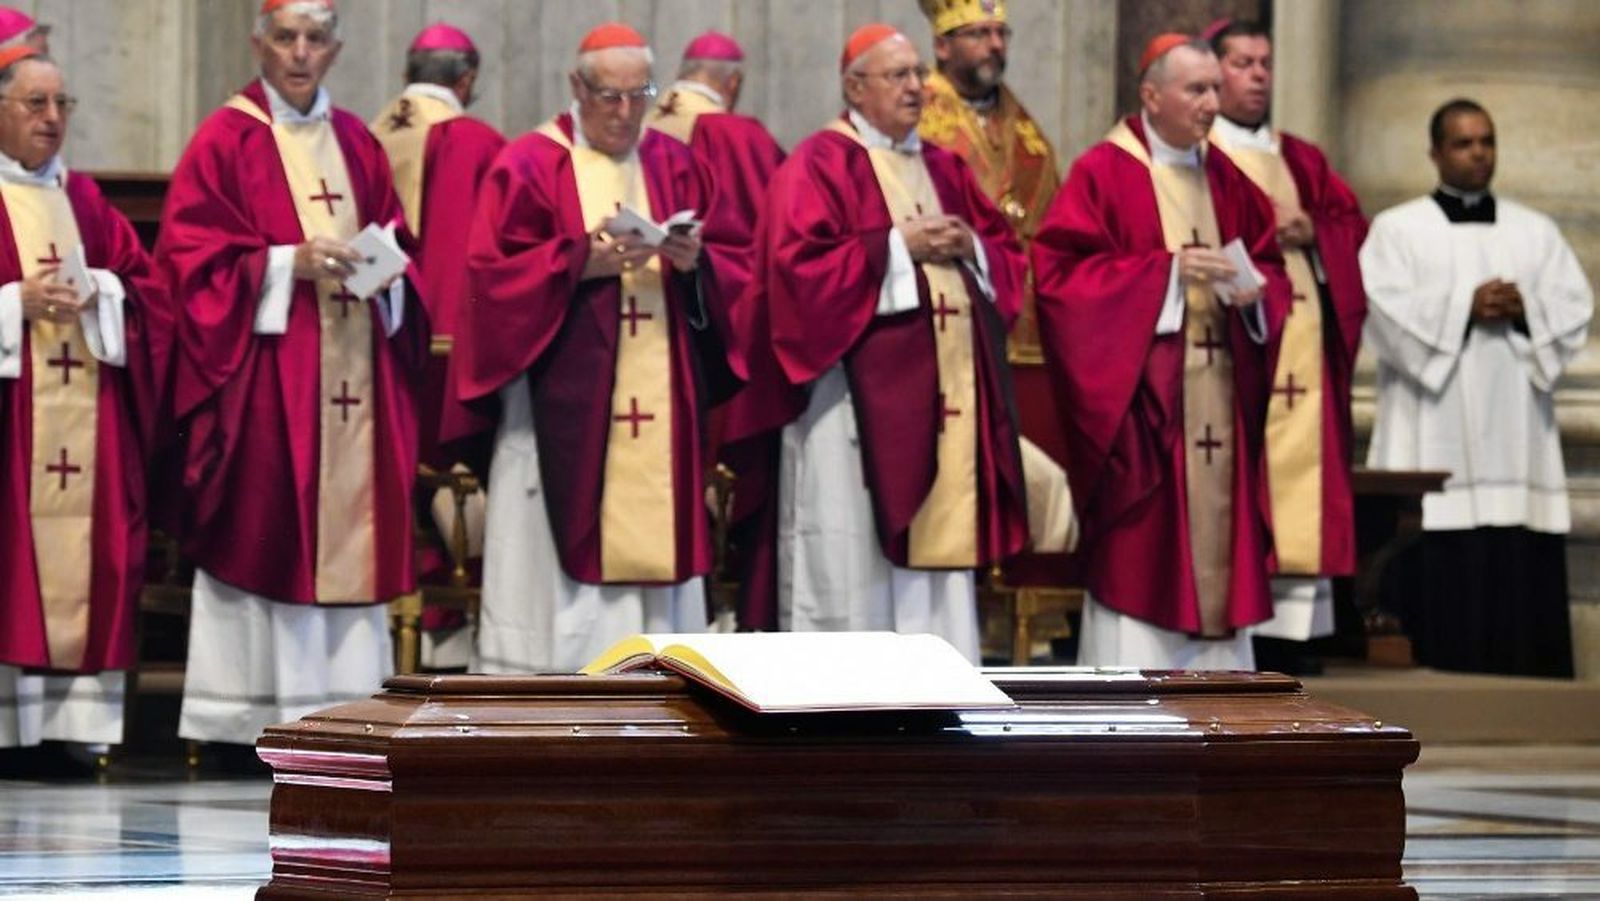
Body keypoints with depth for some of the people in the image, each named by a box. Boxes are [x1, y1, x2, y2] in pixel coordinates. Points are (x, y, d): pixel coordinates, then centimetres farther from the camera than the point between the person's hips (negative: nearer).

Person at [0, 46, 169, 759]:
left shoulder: (87, 204, 17)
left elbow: (148, 291, 12)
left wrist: (98, 294, -6)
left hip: (88, 422, 5)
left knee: (87, 566, -1)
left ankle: (79, 717, 0)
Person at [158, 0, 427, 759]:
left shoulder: (357, 145, 15)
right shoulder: (225, 140, -1)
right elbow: (190, 251, -8)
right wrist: (288, 264, -17)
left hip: (353, 372, 5)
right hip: (264, 367, -5)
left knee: (348, 523, 2)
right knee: (264, 528, -8)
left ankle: (343, 709, 5)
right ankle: (252, 717, -6)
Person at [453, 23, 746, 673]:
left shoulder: (675, 166, 13)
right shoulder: (530, 166, 0)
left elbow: (737, 258, 10)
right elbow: (494, 271, -6)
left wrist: (695, 261, -11)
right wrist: (581, 261, -18)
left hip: (659, 395, 4)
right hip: (564, 400, -4)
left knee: (648, 538, 2)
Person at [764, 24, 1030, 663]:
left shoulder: (943, 169, 17)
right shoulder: (820, 165, -4)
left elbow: (1007, 254, 18)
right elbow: (800, 261, -15)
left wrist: (968, 247, -4)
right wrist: (900, 246, -15)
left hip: (942, 390, 7)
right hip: (859, 389, -7)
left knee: (939, 532, 5)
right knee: (854, 547, -5)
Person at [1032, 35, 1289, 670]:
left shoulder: (1225, 179, 14)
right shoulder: (1103, 174, -5)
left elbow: (1272, 263, 19)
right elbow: (1060, 270, -13)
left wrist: (1255, 287, -5)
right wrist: (1166, 271, -18)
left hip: (1218, 393, 6)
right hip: (1140, 396, -6)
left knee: (1213, 531, 5)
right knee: (1139, 545, -8)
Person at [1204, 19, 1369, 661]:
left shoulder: (1303, 162, 21)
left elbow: (1351, 224, 14)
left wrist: (1311, 233, -5)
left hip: (1301, 345, 5)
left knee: (1300, 479, 0)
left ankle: (1289, 627, 1)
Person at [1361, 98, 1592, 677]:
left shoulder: (1536, 232, 18)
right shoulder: (1397, 230, 9)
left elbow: (1575, 307, 8)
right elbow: (1385, 311, -6)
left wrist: (1524, 309, -11)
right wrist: (1464, 308, -13)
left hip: (1515, 435, 3)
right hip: (1435, 435, -3)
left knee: (1520, 568, -4)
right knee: (1442, 576, -10)